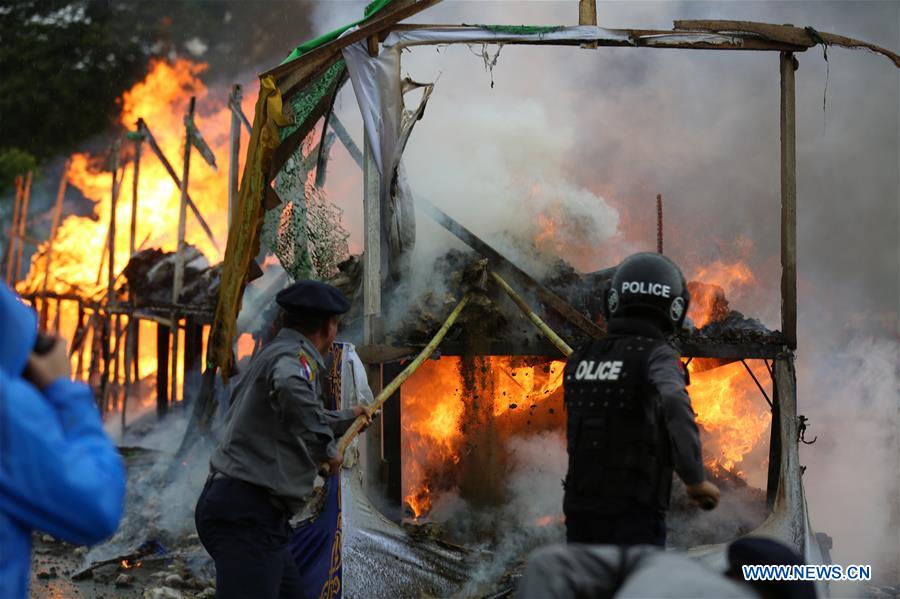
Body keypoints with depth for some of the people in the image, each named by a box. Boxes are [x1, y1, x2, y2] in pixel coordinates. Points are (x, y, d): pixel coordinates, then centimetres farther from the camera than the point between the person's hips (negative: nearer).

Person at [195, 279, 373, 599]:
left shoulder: (272, 354, 22)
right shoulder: (295, 356, -9)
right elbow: (292, 391, -35)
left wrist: (348, 417, 58)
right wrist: (327, 448, -18)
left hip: (245, 510, 11)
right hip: (246, 514, -11)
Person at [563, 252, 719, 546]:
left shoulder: (580, 359, 10)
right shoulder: (658, 357, -8)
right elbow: (675, 404, -31)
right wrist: (696, 479, -21)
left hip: (580, 514, 6)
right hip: (633, 518, -6)